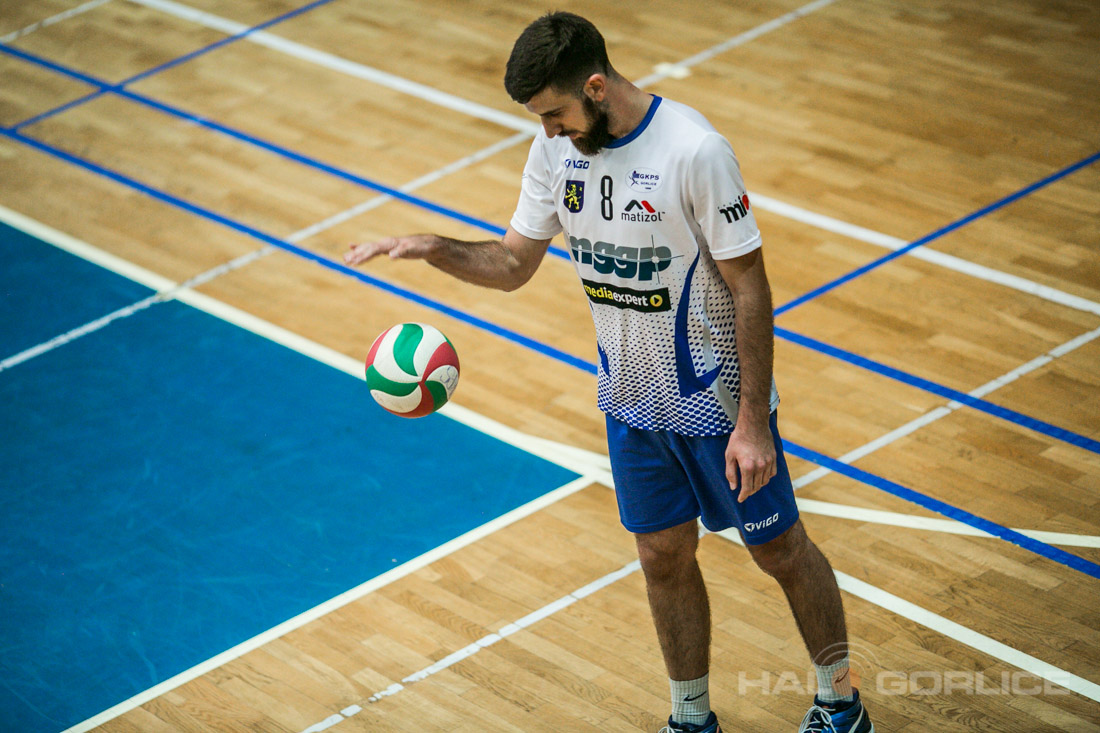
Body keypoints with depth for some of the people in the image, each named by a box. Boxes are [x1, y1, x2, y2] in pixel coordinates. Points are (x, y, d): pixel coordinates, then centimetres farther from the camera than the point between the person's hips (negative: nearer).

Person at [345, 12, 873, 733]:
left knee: (780, 549, 10)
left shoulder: (695, 150, -26)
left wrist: (752, 422, -21)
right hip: (631, 397, 5)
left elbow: (750, 287, -21)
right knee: (664, 558, 15)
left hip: (718, 396, -5)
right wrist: (431, 247, -15)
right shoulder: (555, 149, -7)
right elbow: (512, 262, 4)